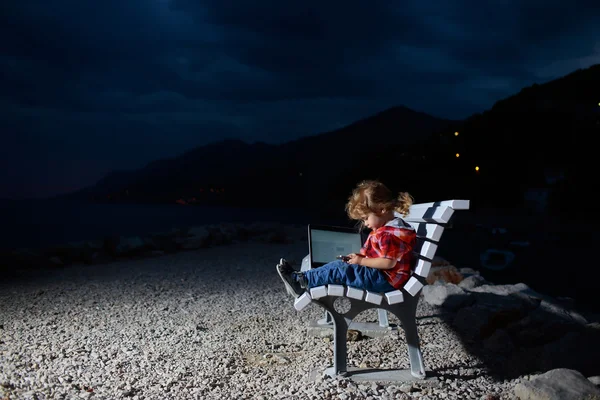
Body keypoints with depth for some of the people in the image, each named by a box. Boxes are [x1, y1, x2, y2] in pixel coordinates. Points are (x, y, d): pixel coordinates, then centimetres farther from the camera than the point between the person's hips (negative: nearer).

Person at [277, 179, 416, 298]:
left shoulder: (389, 234, -21)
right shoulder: (386, 229, 14)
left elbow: (389, 262, -26)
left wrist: (361, 261, -18)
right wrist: (359, 257, 6)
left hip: (385, 280, -11)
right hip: (379, 276, 11)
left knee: (340, 269, -18)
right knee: (340, 265, 3)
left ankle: (302, 281, -14)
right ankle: (303, 278, -2)